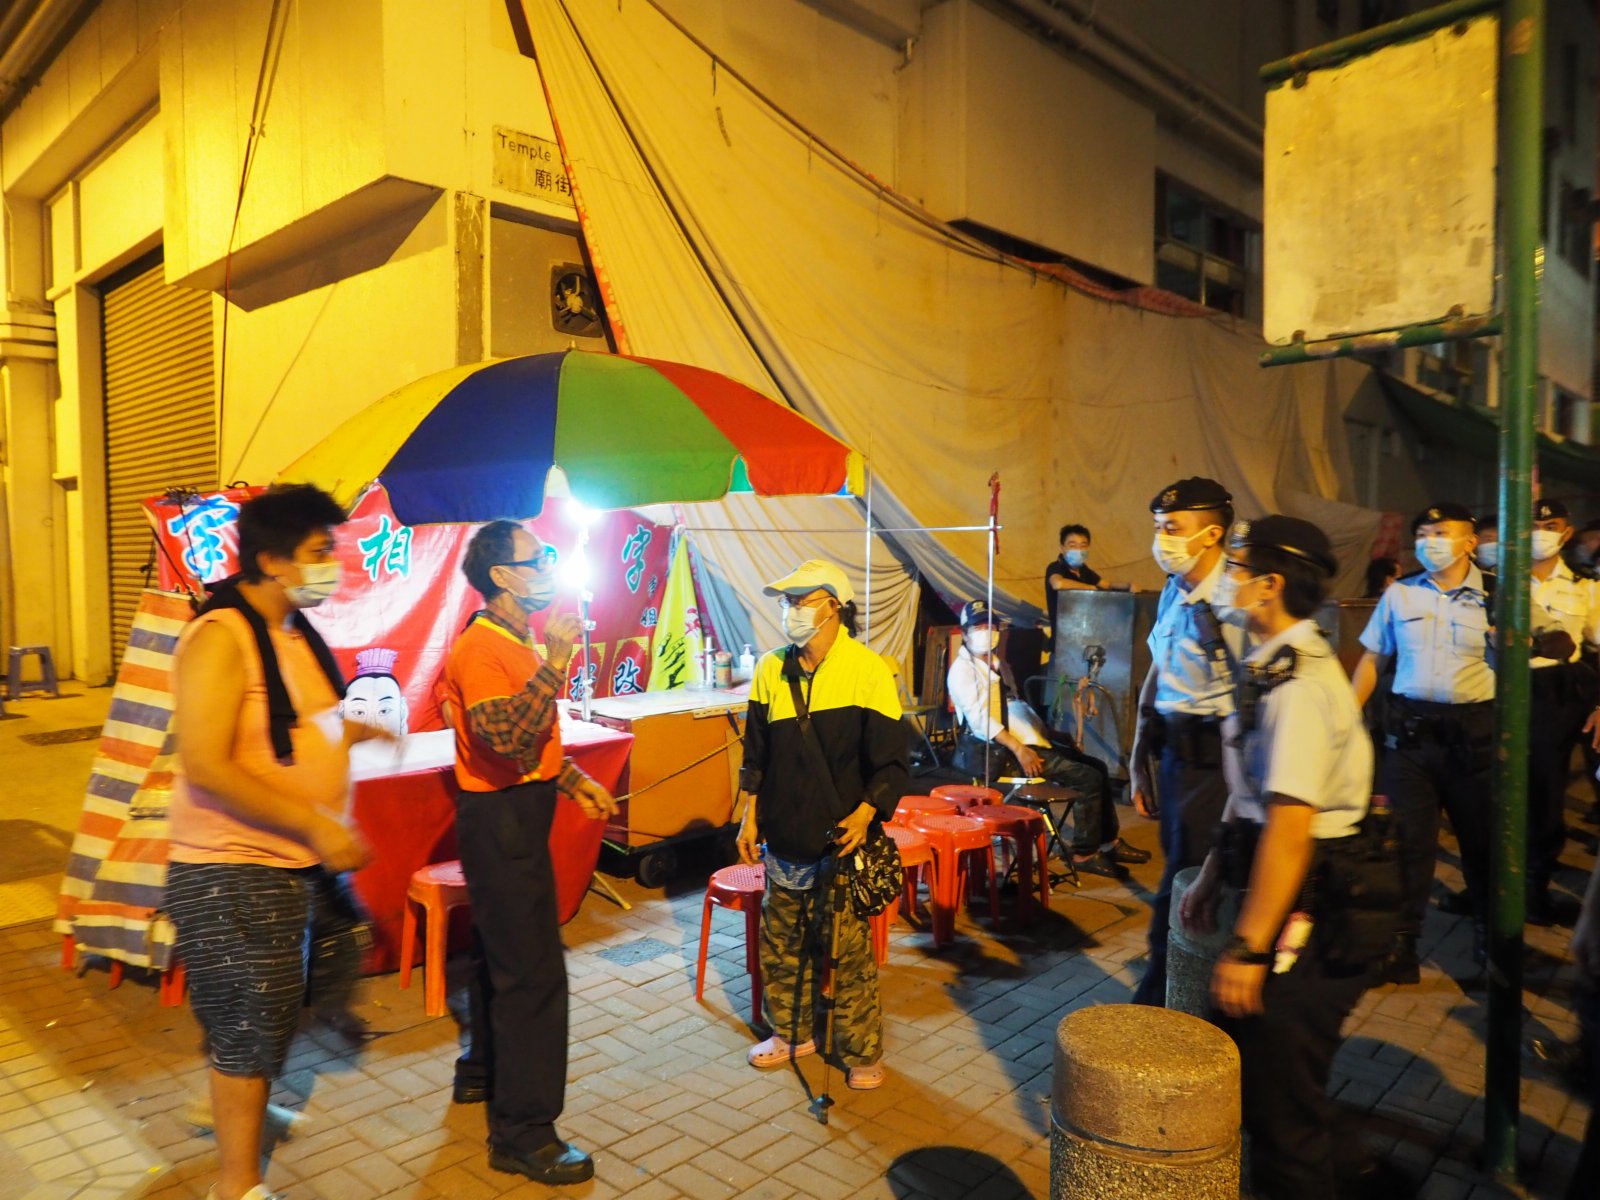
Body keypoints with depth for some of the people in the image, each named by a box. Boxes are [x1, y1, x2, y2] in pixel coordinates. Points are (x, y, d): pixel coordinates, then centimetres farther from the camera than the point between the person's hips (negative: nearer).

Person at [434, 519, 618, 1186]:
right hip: (500, 820, -10)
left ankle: (483, 1073, 40)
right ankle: (523, 1133, 5)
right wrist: (556, 661, -33)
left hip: (516, 815, 10)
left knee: (501, 951, 22)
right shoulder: (481, 648, -20)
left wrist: (578, 783, 13)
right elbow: (508, 739, -33)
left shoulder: (517, 643, 12)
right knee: (531, 970, -6)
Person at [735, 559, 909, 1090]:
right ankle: (792, 1032, 37)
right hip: (783, 838, 5)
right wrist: (750, 817, 9)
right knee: (780, 944, 16)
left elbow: (892, 763, -9)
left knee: (847, 952, 3)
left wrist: (865, 813, -22)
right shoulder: (771, 670, 4)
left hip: (840, 843, -5)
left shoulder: (869, 672, -11)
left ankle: (862, 1052, 23)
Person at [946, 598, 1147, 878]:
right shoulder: (962, 670, -10)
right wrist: (1018, 749, -25)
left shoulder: (999, 665, 19)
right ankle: (1084, 855, -5)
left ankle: (1109, 842, 16)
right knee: (1088, 778, -15)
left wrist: (1047, 734, 12)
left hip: (1028, 741, 9)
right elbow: (979, 719, -20)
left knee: (1097, 766, 7)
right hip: (1002, 753, -9)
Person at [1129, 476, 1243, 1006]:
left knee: (1181, 888, 0)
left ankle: (1155, 1000, 16)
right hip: (1175, 752, 9)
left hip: (1214, 759, -8)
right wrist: (1139, 757, 18)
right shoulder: (1173, 593, 9)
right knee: (1183, 873, 19)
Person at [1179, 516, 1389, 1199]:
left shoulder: (1299, 682, -24)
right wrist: (1212, 876, 18)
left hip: (1308, 910, -10)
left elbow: (1290, 824, -27)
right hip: (1311, 902, 10)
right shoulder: (1276, 665, 8)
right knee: (1253, 1061, 23)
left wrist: (1249, 946, -22)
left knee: (1281, 1096, 5)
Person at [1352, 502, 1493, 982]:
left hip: (1473, 729, 0)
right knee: (1407, 837, 3)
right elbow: (1372, 660, 7)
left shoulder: (1493, 597, -2)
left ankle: (1489, 930, 38)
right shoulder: (1398, 594, 3)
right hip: (1409, 727, 1)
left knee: (1480, 834, 14)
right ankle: (1401, 944, 13)